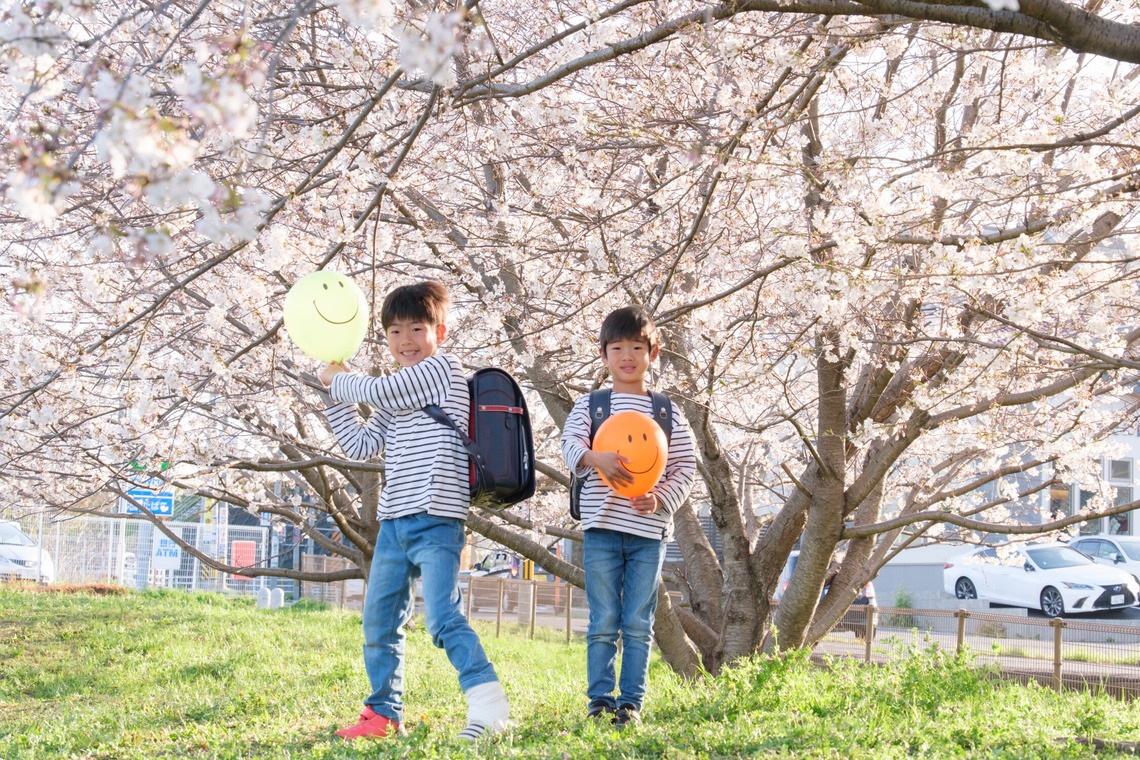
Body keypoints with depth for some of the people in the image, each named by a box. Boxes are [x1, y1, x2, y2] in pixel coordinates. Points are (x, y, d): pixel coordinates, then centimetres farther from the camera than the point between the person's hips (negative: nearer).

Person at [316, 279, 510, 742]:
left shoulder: (442, 369, -4)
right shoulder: (395, 397, 21)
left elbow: (377, 391, -10)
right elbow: (361, 446, 18)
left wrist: (338, 378, 9)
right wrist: (336, 394, 12)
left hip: (436, 521, -9)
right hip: (394, 523, 9)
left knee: (442, 619, -20)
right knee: (378, 624, 11)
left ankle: (487, 700, -23)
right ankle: (384, 714, 20)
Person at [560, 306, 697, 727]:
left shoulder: (668, 411, 9)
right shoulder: (590, 404, 6)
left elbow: (686, 466, 7)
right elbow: (570, 443, -9)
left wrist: (662, 498, -11)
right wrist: (597, 458, -32)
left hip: (649, 529, 1)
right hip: (601, 526, -1)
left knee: (638, 624, 3)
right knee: (603, 623, 2)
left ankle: (631, 702, 10)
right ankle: (599, 700, 9)